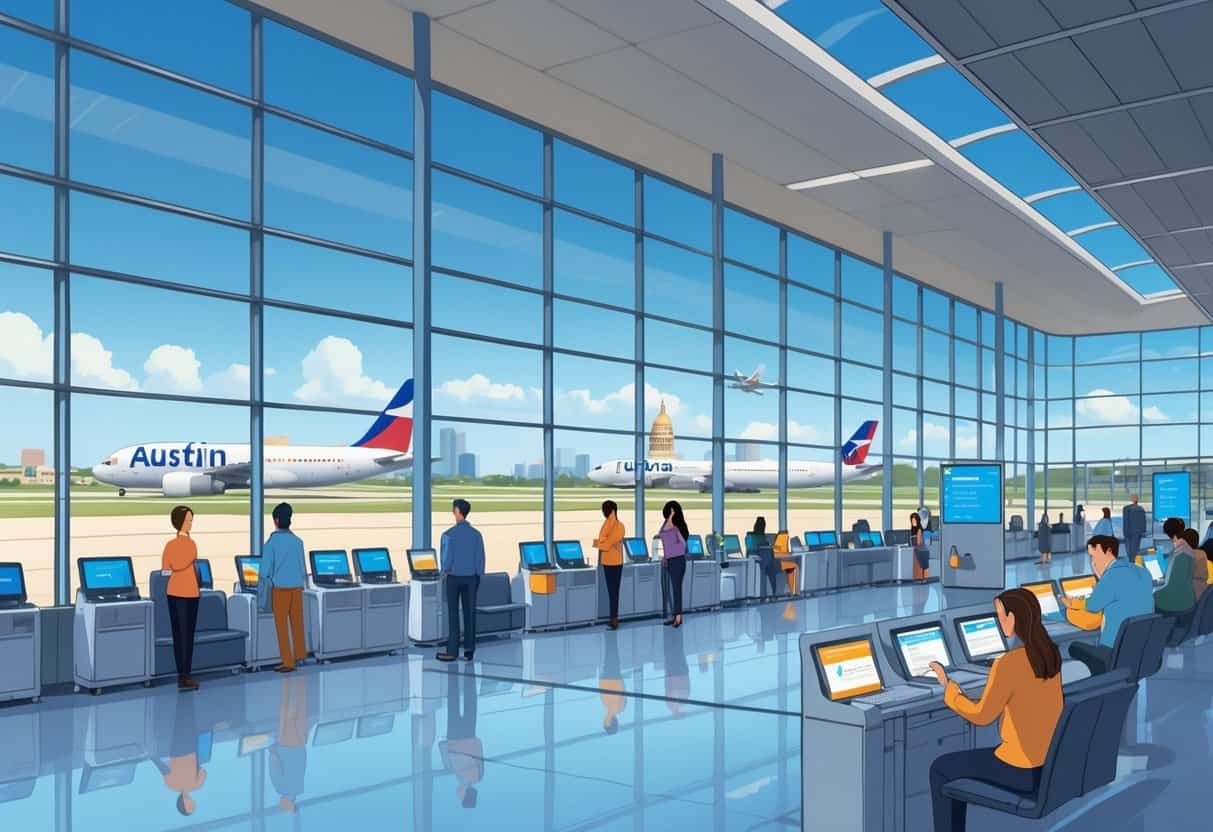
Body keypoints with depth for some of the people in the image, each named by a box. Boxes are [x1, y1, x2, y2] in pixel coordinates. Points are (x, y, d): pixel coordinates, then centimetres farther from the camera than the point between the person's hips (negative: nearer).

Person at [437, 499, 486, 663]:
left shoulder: (448, 534, -15)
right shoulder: (476, 534, -4)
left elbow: (447, 558, -13)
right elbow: (480, 558, -3)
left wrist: (444, 572, 8)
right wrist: (478, 576, 10)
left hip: (454, 577, -3)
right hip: (471, 577, 3)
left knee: (453, 614, 4)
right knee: (469, 613, 7)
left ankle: (452, 651, 6)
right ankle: (469, 650, 8)